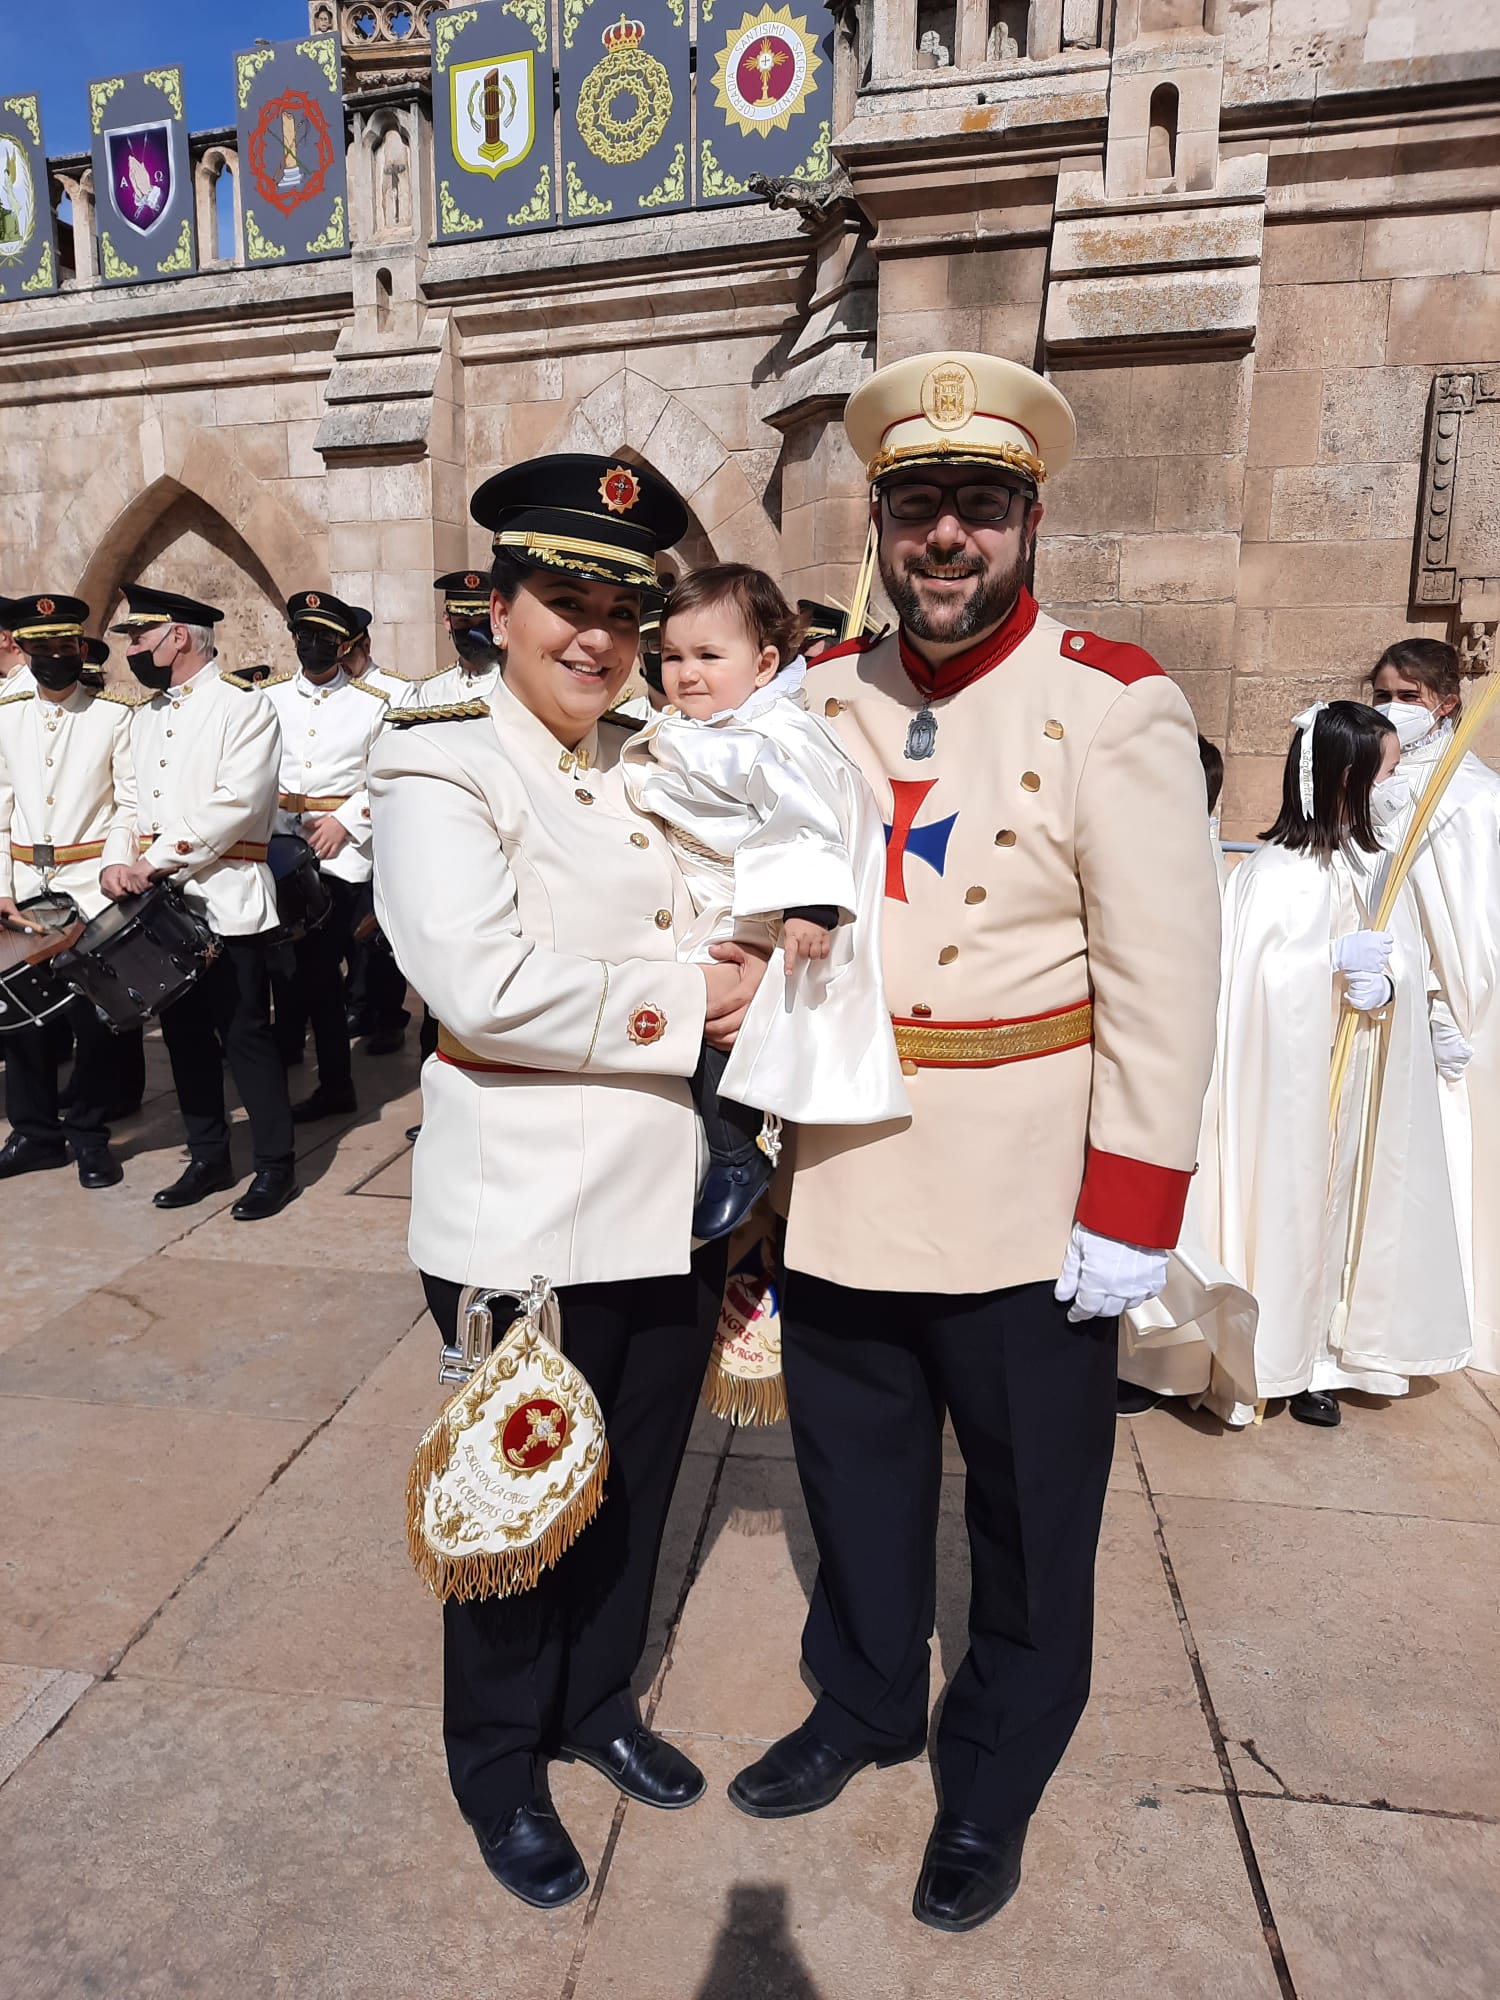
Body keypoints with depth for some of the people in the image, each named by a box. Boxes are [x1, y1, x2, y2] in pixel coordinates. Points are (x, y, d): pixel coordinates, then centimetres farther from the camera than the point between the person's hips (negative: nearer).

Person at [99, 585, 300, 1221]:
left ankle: (275, 1167, 10)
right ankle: (209, 1159, 25)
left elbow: (236, 804, -17)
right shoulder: (142, 718, 17)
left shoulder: (245, 708, -6)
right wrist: (119, 865, -5)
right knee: (184, 1032, 12)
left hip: (226, 901, -7)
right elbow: (131, 805, 13)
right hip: (160, 905, 7)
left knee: (245, 1034, -2)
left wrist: (157, 858, -17)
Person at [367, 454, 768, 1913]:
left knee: (637, 1488, 21)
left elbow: (728, 941, 17)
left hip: (671, 1206, 6)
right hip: (527, 1225, -6)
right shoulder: (439, 768, -9)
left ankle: (599, 1705, 47)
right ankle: (499, 1767, 40)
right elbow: (486, 986, -22)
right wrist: (685, 999, -15)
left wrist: (761, 955, -4)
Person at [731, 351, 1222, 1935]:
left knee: (1029, 1518, 15)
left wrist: (1130, 1207, -14)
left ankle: (995, 1779, 40)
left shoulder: (1111, 705, -10)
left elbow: (1165, 974, -12)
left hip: (1023, 1211, -4)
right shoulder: (820, 695, 4)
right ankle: (863, 1704, 48)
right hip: (836, 1191, 4)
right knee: (856, 1479, 22)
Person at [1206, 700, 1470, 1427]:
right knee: (1291, 1207, 1)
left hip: (1365, 1080, 7)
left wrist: (1385, 984, -17)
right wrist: (1336, 960, -26)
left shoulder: (1377, 864, 7)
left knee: (1351, 1202, 12)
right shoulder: (1275, 872, -14)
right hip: (1294, 1082, -6)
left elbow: (1410, 962, 4)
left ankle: (1327, 1352, 27)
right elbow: (1255, 977, -19)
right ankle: (1280, 1359, 17)